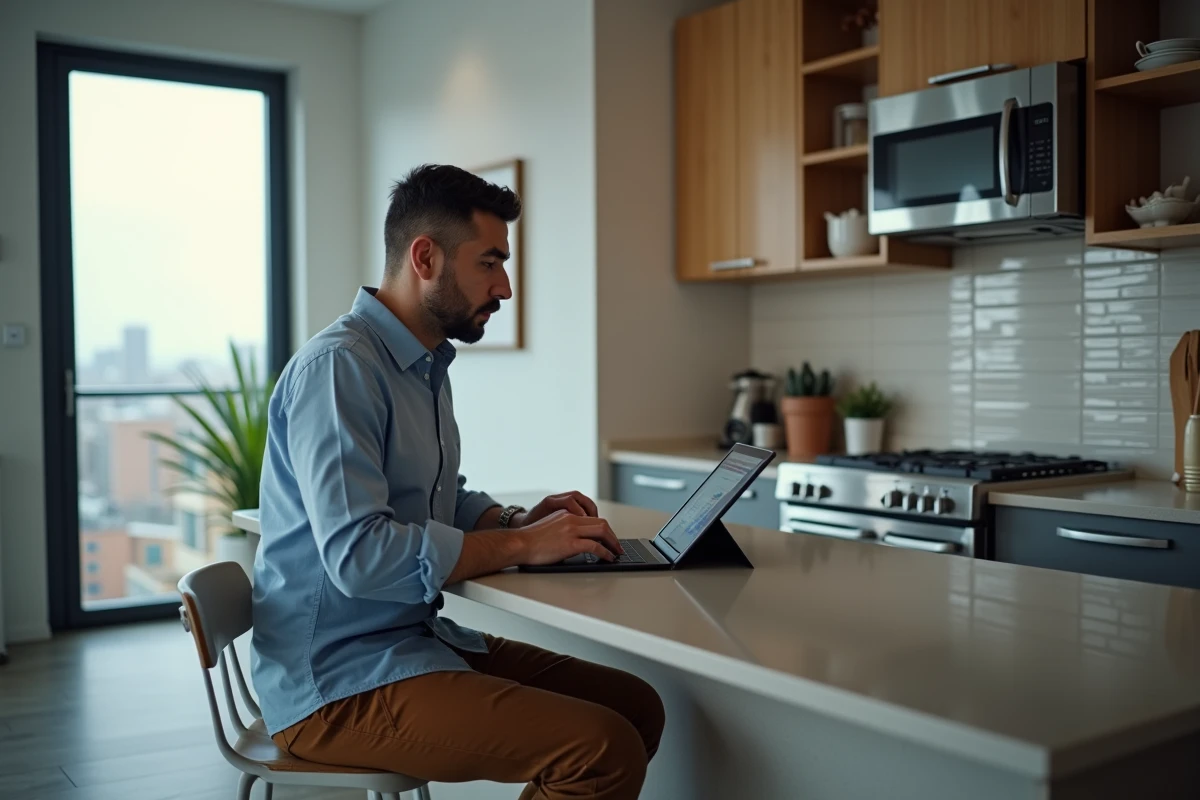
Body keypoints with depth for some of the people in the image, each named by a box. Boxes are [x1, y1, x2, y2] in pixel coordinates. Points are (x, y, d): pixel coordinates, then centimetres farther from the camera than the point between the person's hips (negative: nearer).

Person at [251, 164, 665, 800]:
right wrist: (521, 545, -18)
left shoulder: (426, 366, 13)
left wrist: (519, 520, 4)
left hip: (415, 638, 9)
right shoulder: (338, 366, -18)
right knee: (605, 749, -23)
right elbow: (358, 554, -27)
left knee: (637, 705, 2)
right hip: (334, 682, -9)